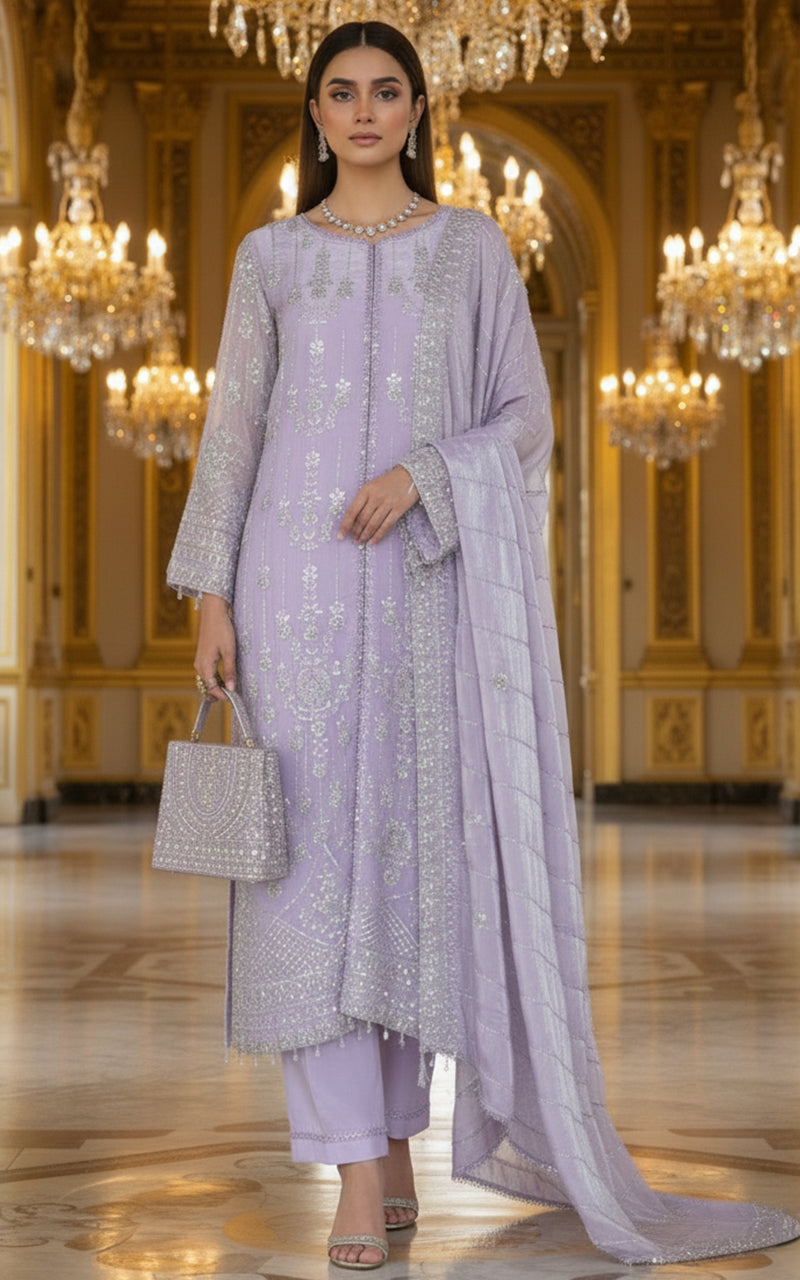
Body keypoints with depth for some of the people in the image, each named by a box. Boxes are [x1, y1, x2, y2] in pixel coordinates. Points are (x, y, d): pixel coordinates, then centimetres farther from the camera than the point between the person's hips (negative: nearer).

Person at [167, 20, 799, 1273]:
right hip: (300, 577, 0)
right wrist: (211, 595, -2)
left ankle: (394, 1136, 19)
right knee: (316, 861, -6)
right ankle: (362, 1177, -3)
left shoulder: (476, 246, 10)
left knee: (419, 859, 2)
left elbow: (527, 416, 5)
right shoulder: (271, 256, 10)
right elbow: (233, 432, 8)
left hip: (427, 582, 0)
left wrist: (420, 475, -14)